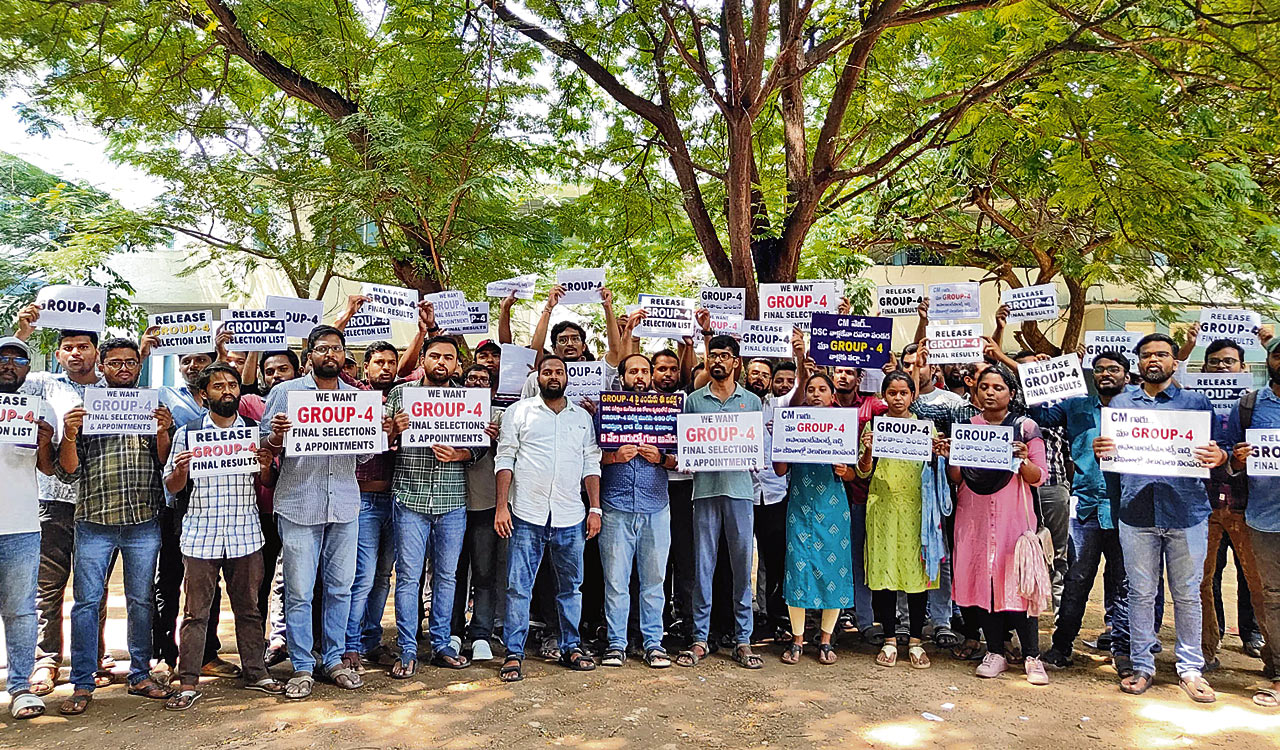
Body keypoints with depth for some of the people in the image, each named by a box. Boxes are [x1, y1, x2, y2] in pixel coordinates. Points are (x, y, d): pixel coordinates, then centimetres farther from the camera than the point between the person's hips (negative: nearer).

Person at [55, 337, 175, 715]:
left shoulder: (154, 408, 10)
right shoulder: (84, 408, 6)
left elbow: (165, 464, 5)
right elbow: (68, 471, 3)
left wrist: (163, 432, -12)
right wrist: (69, 436, -14)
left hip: (144, 522, 1)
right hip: (94, 521, -1)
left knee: (141, 601, 9)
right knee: (86, 601, 2)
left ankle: (140, 675, 20)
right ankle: (82, 684, 12)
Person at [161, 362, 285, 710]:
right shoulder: (187, 433, 4)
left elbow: (264, 486, 13)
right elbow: (172, 488, 7)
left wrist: (265, 467, -9)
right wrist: (180, 470, -15)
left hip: (246, 534, 1)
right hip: (200, 535, -1)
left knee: (248, 607, 9)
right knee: (195, 612, 3)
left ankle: (256, 673, 20)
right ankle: (188, 684, 12)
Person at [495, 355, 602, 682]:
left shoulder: (583, 417, 12)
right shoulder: (519, 412, 4)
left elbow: (591, 465, 12)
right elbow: (505, 459, 2)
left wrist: (595, 508, 4)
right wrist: (501, 506, -6)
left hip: (571, 518, 3)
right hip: (526, 515, -2)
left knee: (571, 586, 11)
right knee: (518, 587, 0)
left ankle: (571, 647, 24)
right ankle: (514, 653, 10)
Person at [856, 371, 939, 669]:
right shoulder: (873, 425, 7)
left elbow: (935, 469, 9)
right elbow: (863, 473, 3)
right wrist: (867, 450, -17)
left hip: (916, 506, 0)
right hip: (883, 507, 0)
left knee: (918, 569, 1)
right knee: (884, 569, 0)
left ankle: (915, 640, 13)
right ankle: (889, 639, 12)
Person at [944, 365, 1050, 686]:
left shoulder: (1025, 428, 2)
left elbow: (1038, 477, -1)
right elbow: (956, 478, 8)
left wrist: (1022, 460, -19)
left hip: (1012, 515, -3)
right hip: (974, 514, 3)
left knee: (1017, 580, -7)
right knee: (981, 578, 2)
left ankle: (1031, 656, 5)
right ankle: (995, 653, 13)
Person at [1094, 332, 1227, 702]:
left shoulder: (1196, 403, 9)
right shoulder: (1121, 403, 13)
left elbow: (1216, 450, 8)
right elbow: (1109, 452, 12)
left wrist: (1219, 456, -16)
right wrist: (1099, 450, -12)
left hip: (1187, 511, -1)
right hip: (1136, 510, 1)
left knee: (1187, 594, 6)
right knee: (1141, 593, 7)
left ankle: (1190, 668, 20)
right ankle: (1141, 666, 18)